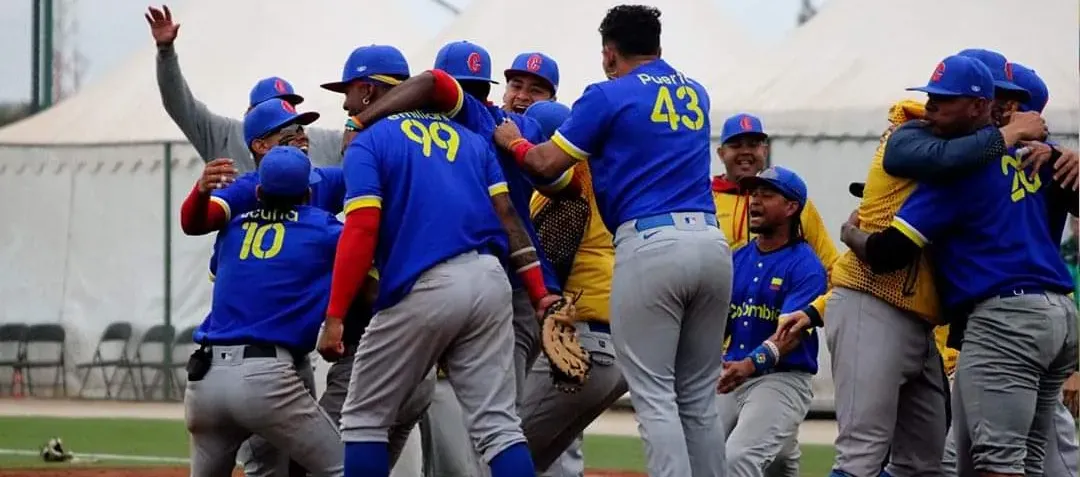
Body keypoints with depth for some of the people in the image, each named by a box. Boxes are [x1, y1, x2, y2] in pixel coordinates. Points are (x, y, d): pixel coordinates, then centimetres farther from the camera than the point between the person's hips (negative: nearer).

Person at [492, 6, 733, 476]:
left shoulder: (609, 96, 1)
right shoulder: (695, 94, 20)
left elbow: (548, 164, 2)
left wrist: (513, 141, 23)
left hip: (650, 244, -6)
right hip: (711, 242, 6)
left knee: (654, 397, -5)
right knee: (699, 397, 10)